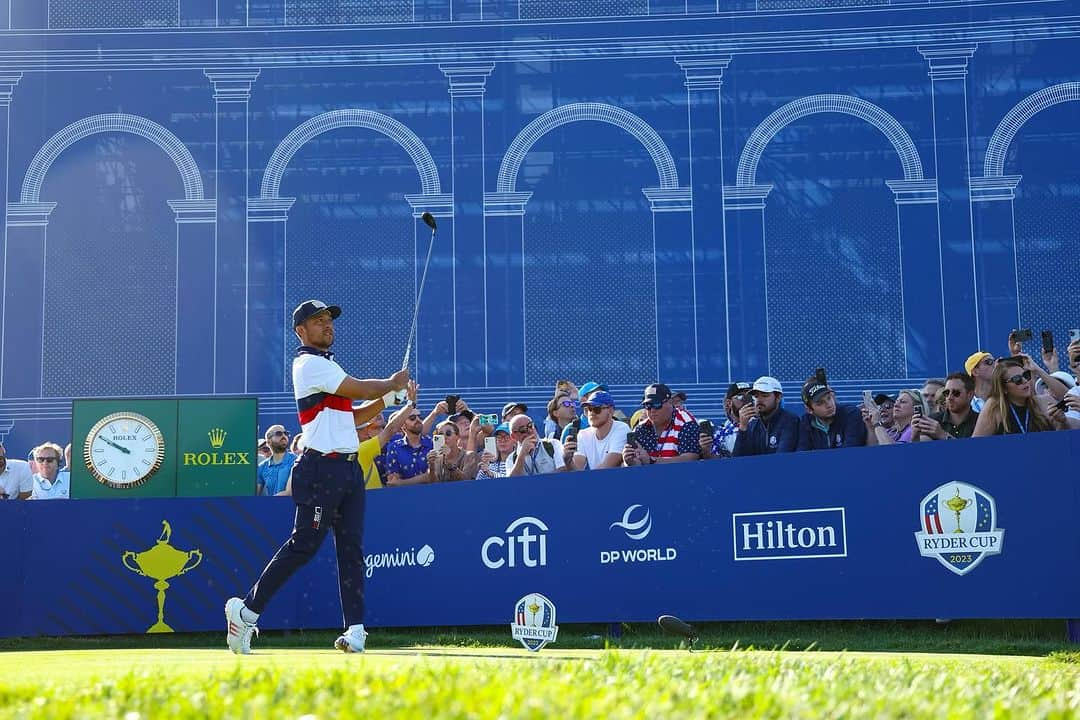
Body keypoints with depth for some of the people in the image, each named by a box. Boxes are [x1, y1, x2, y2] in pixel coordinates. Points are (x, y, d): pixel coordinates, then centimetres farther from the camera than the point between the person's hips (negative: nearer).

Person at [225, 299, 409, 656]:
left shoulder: (327, 365, 24)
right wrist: (393, 383, 6)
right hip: (321, 469, -9)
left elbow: (352, 414, 22)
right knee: (303, 545, -9)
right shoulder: (309, 364, -8)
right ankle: (246, 610, 0)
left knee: (351, 548, 3)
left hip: (348, 468, 9)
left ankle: (355, 629, 1)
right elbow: (360, 389, -12)